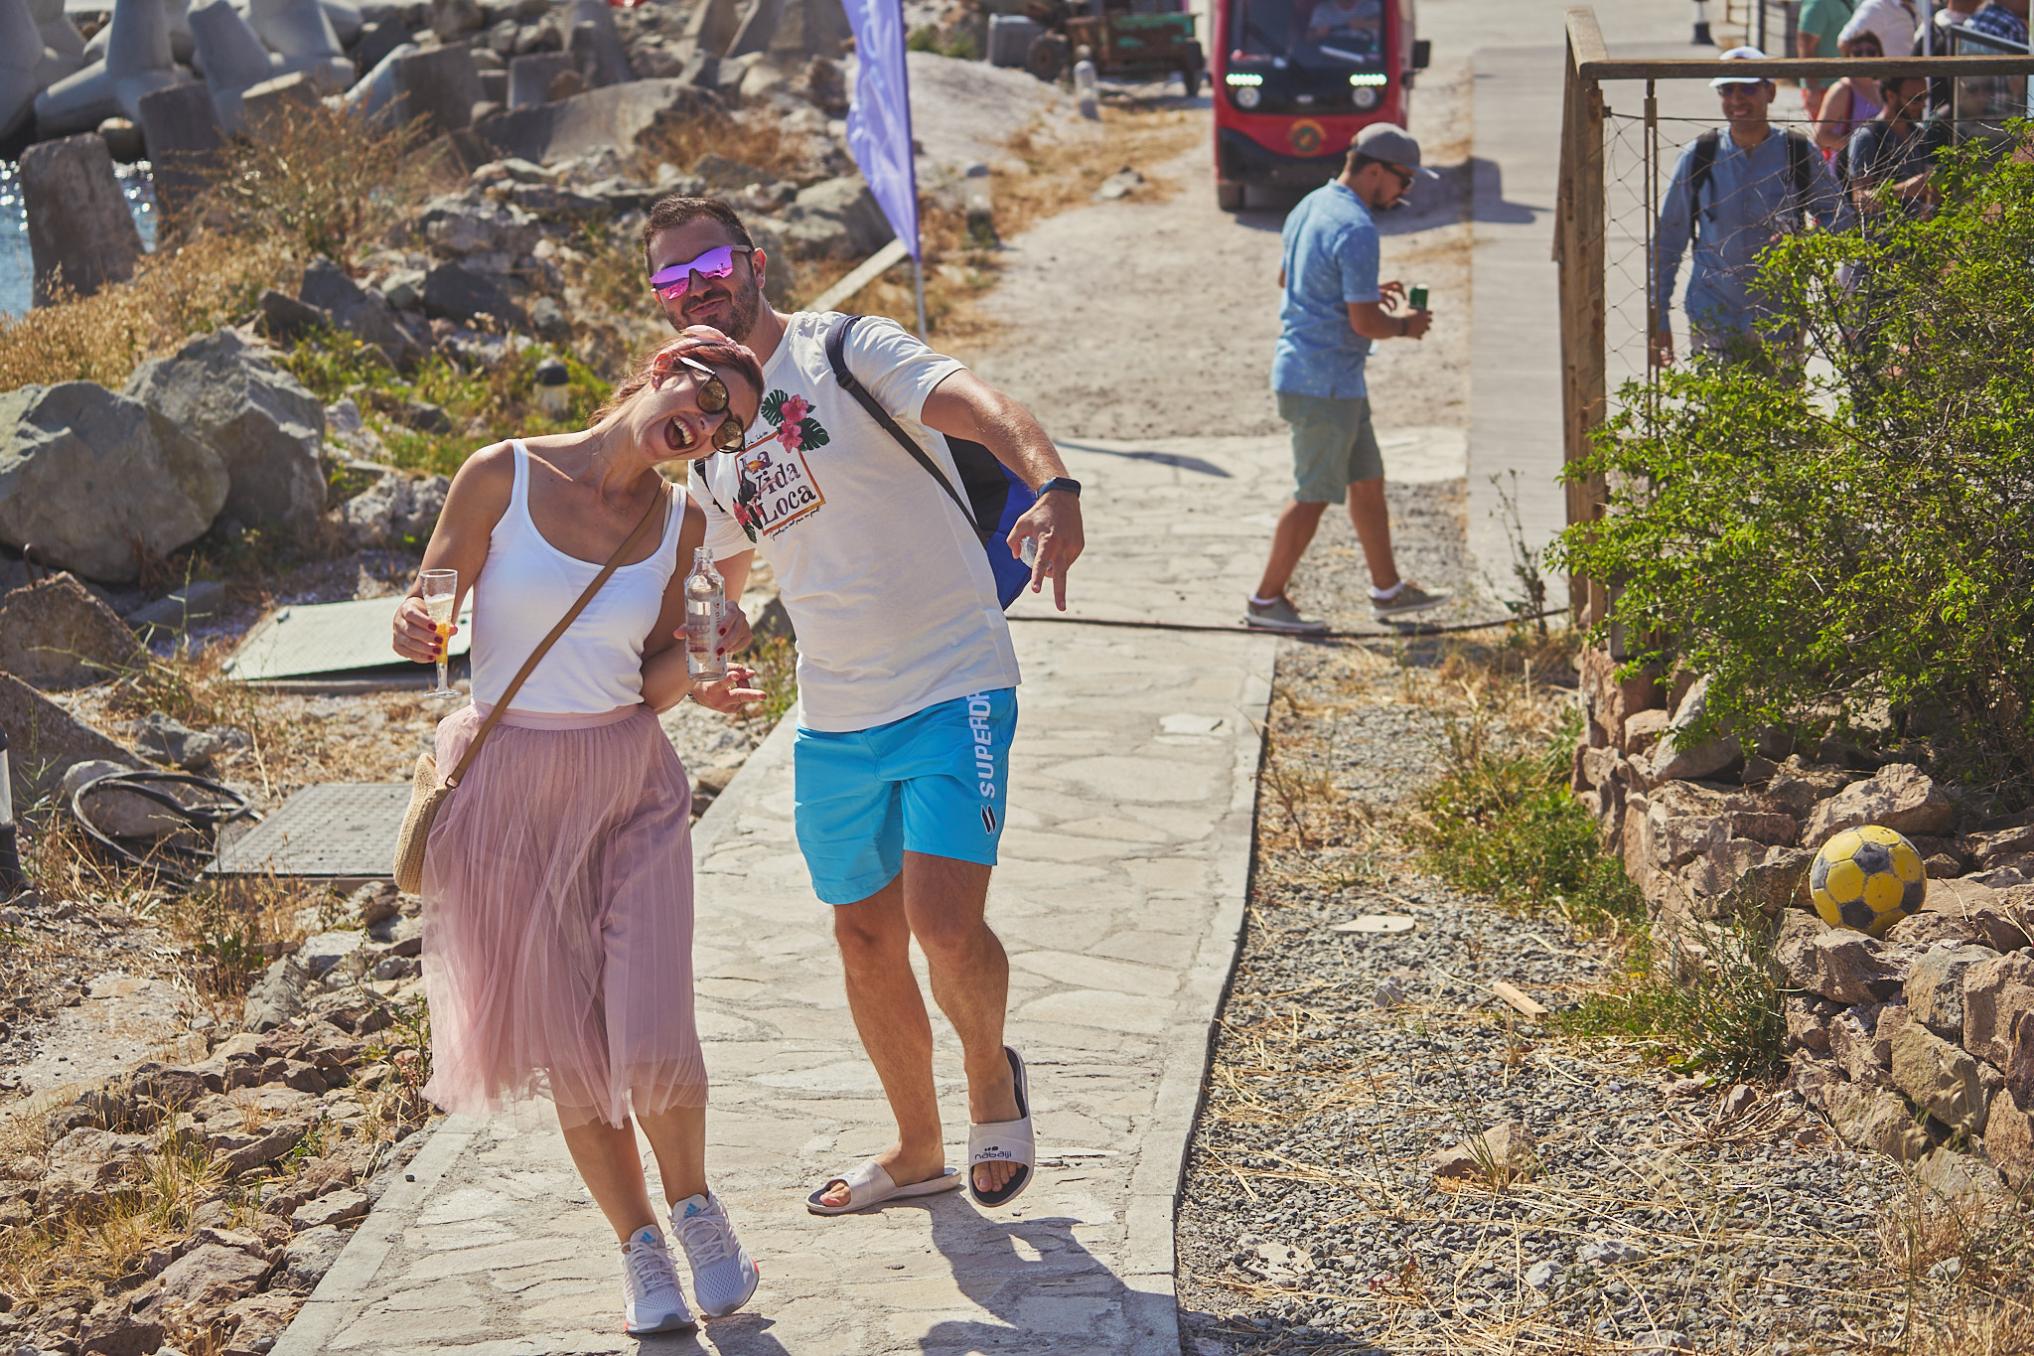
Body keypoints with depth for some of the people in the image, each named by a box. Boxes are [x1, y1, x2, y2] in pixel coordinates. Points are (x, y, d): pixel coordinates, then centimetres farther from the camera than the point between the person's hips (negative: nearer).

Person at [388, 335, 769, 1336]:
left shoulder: (682, 527, 2)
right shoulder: (502, 476, -8)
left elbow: (650, 688, 6)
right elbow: (427, 616, -4)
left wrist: (697, 671, -15)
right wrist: (416, 628, -26)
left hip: (630, 788, 2)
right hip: (507, 790, -1)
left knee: (653, 1042, -10)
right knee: (568, 1049, 5)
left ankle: (693, 1204, 20)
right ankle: (639, 1247, 25)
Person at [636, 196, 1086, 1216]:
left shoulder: (847, 352, -9)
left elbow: (978, 404, -27)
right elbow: (718, 577, 24)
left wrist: (1054, 487, -48)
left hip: (952, 685, -7)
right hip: (832, 721, 7)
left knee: (945, 924, -18)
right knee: (866, 943, 14)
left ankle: (992, 1073, 13)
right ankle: (918, 1150, 34)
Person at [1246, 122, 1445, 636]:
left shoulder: (1310, 206, 9)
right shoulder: (1356, 230, -21)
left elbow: (1286, 276, 24)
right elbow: (1365, 322, -23)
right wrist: (1403, 324, -2)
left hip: (1299, 367, 10)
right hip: (1324, 384, -10)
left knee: (1368, 480, 18)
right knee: (1314, 495, 0)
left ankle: (1388, 589, 27)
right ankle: (1266, 601, 8)